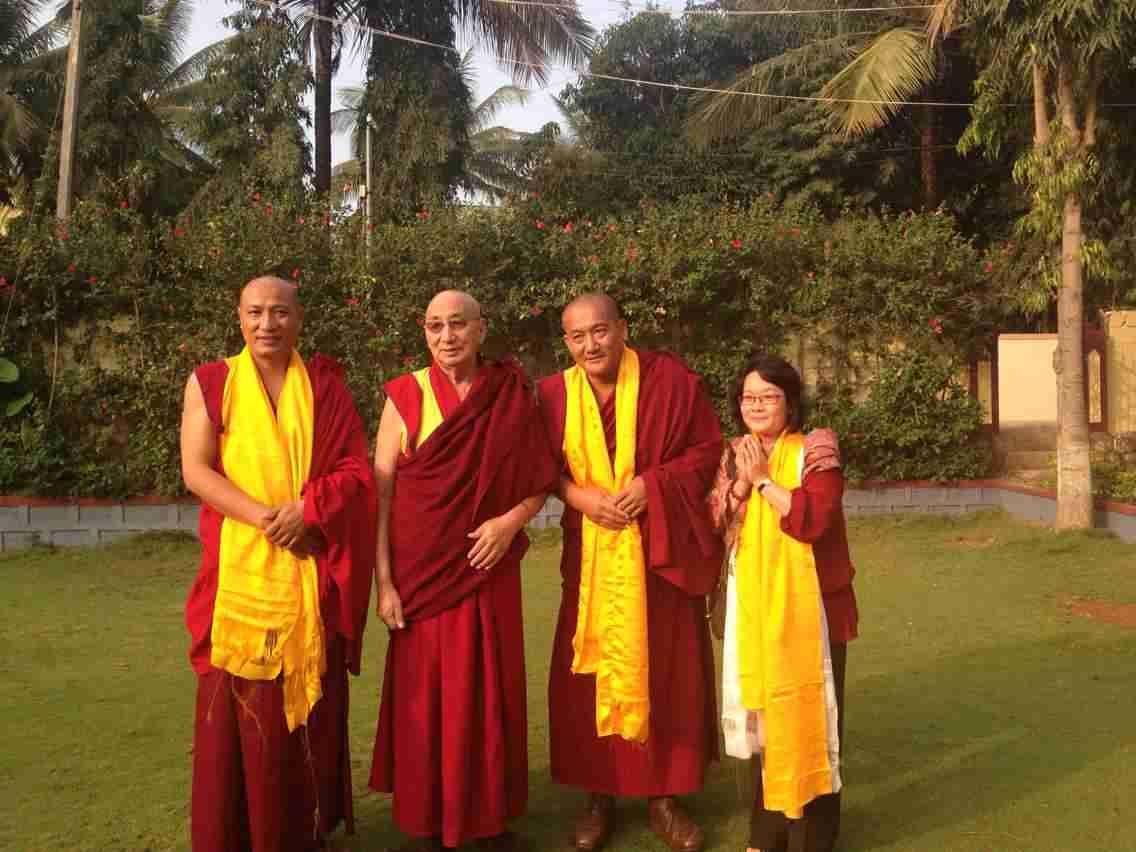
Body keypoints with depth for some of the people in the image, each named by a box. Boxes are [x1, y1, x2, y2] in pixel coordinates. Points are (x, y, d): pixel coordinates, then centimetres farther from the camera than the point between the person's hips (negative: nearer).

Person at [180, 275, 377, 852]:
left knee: (312, 705, 6)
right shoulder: (210, 382, 4)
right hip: (239, 571, -1)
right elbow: (196, 470, -5)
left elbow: (356, 468, 2)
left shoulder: (325, 383, 8)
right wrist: (265, 517, -17)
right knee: (237, 708, 0)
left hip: (314, 575, 1)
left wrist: (306, 511, -15)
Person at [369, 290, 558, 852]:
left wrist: (512, 520, -14)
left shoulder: (513, 395, 2)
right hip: (423, 573, -1)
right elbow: (381, 492, -4)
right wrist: (385, 581, -10)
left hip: (490, 572, 1)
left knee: (492, 694, 8)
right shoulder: (406, 395, -2)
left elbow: (541, 481, 6)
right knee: (424, 695, 5)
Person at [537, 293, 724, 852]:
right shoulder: (554, 394, -1)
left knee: (668, 671, 5)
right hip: (591, 553, 1)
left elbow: (708, 450, -3)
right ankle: (599, 794, 20)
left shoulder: (670, 379, -7)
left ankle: (665, 796, 20)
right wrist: (579, 496, -13)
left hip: (661, 551, -1)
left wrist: (652, 483, -17)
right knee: (589, 672, 4)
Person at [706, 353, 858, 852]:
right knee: (760, 711, 11)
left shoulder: (814, 450, -7)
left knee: (805, 715, 1)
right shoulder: (735, 456, 10)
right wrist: (741, 479, -11)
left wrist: (762, 479, -15)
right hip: (752, 607, 5)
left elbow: (813, 519, -22)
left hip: (807, 606, -5)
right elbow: (713, 525, 2)